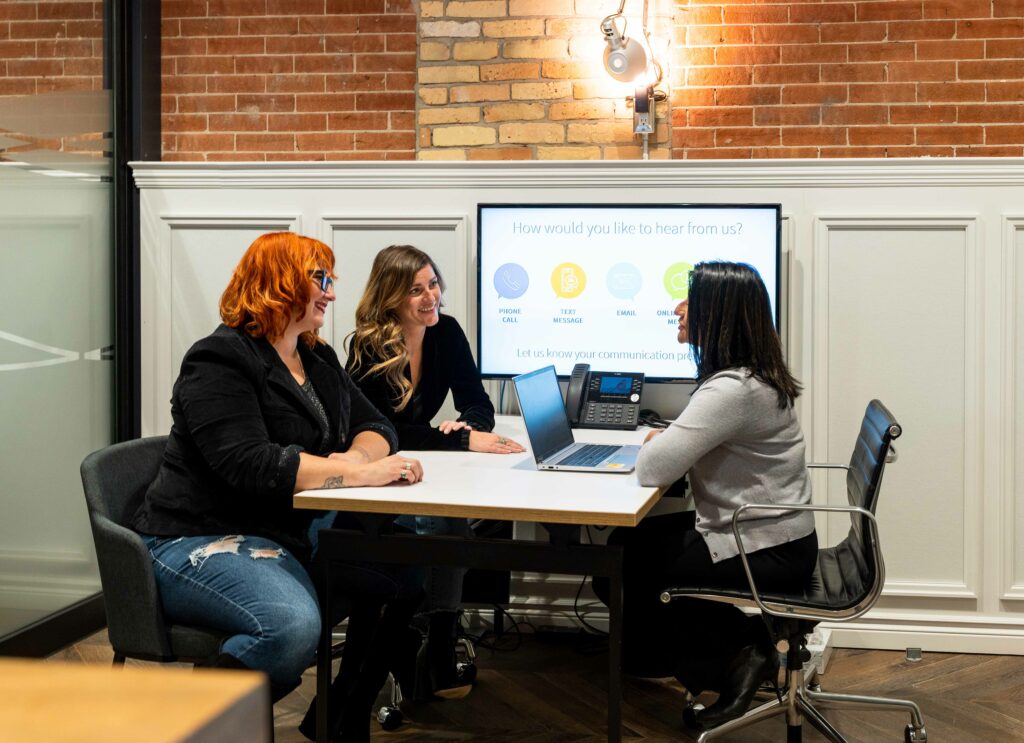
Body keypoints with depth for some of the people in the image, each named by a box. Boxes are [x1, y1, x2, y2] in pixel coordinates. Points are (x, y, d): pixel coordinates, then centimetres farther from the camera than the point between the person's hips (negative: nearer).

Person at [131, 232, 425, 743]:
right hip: (200, 540, -9)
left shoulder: (318, 360, 15)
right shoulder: (220, 361, -13)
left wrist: (359, 454, -13)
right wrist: (359, 474, -29)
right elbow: (250, 466, -25)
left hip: (295, 532, 9)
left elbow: (375, 426, 12)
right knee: (294, 623, -35)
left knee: (402, 575, -5)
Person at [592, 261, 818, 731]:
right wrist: (668, 438, -2)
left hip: (763, 551, -9)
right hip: (772, 534, 9)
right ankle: (741, 646, 16)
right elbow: (695, 446, 18)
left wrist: (658, 443, -7)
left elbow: (651, 470, -29)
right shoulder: (753, 375, 5)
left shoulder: (733, 390, -27)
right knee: (627, 544, 18)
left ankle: (732, 658, 7)